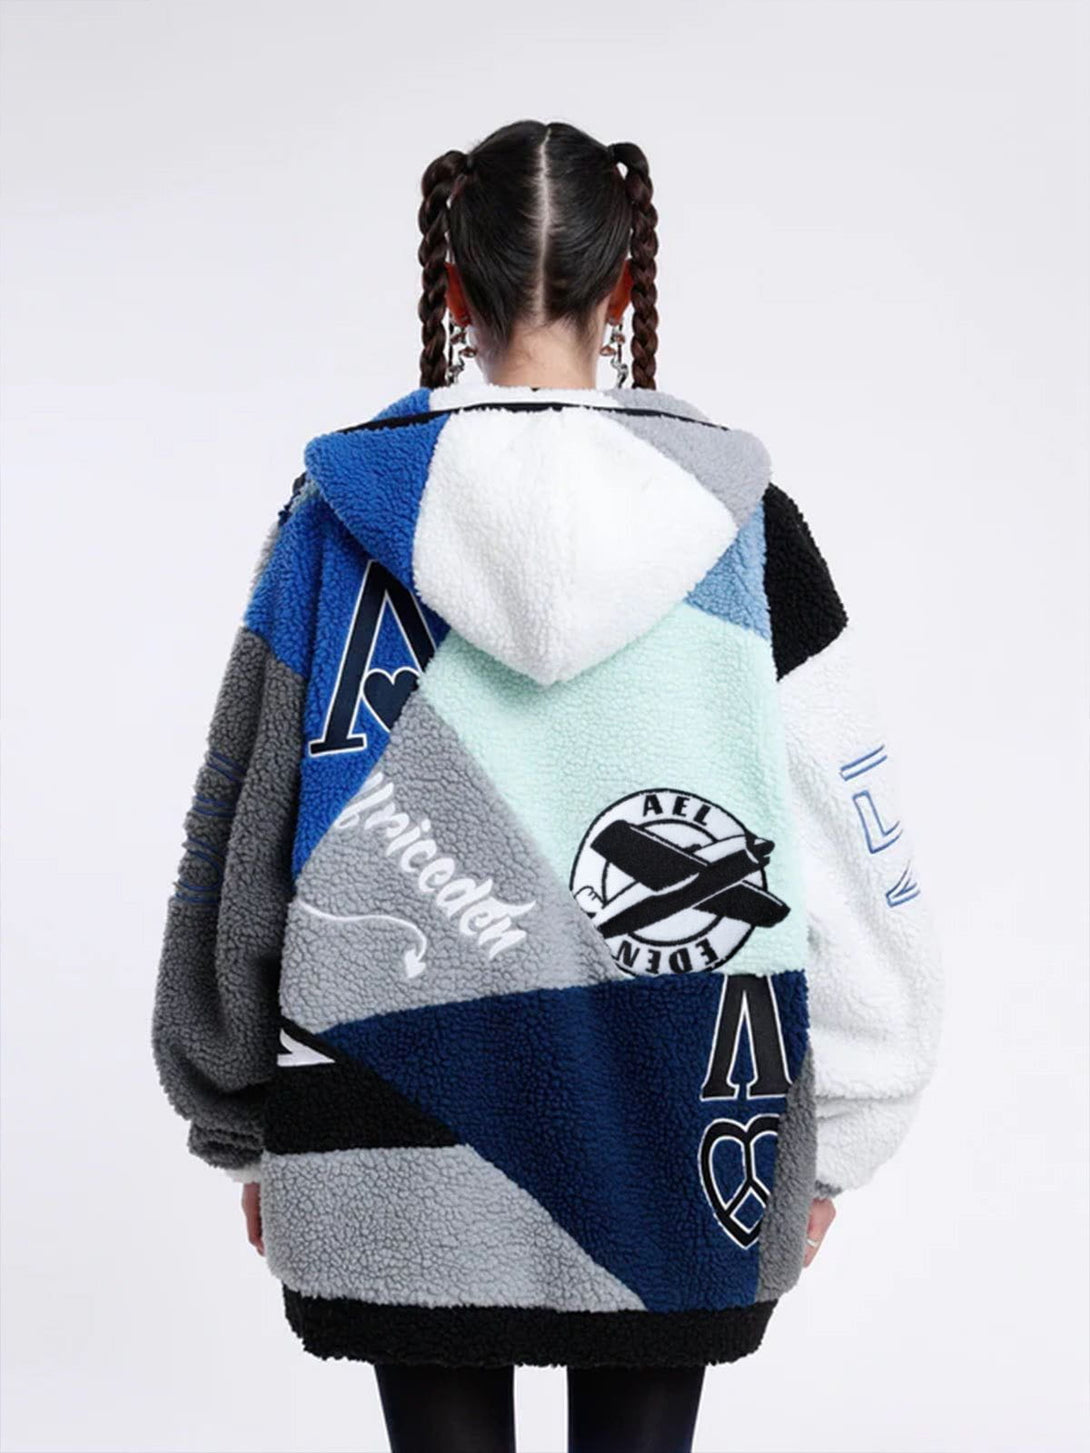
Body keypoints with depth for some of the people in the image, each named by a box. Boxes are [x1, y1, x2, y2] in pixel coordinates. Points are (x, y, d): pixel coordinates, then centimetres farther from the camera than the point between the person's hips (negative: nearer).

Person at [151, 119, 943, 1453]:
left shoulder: (346, 511, -6)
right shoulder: (738, 518, -5)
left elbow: (245, 841, 0)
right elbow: (847, 855, -3)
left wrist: (241, 1128, 12)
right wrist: (826, 1143, 7)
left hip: (408, 1143, 0)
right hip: (677, 1129, 1)